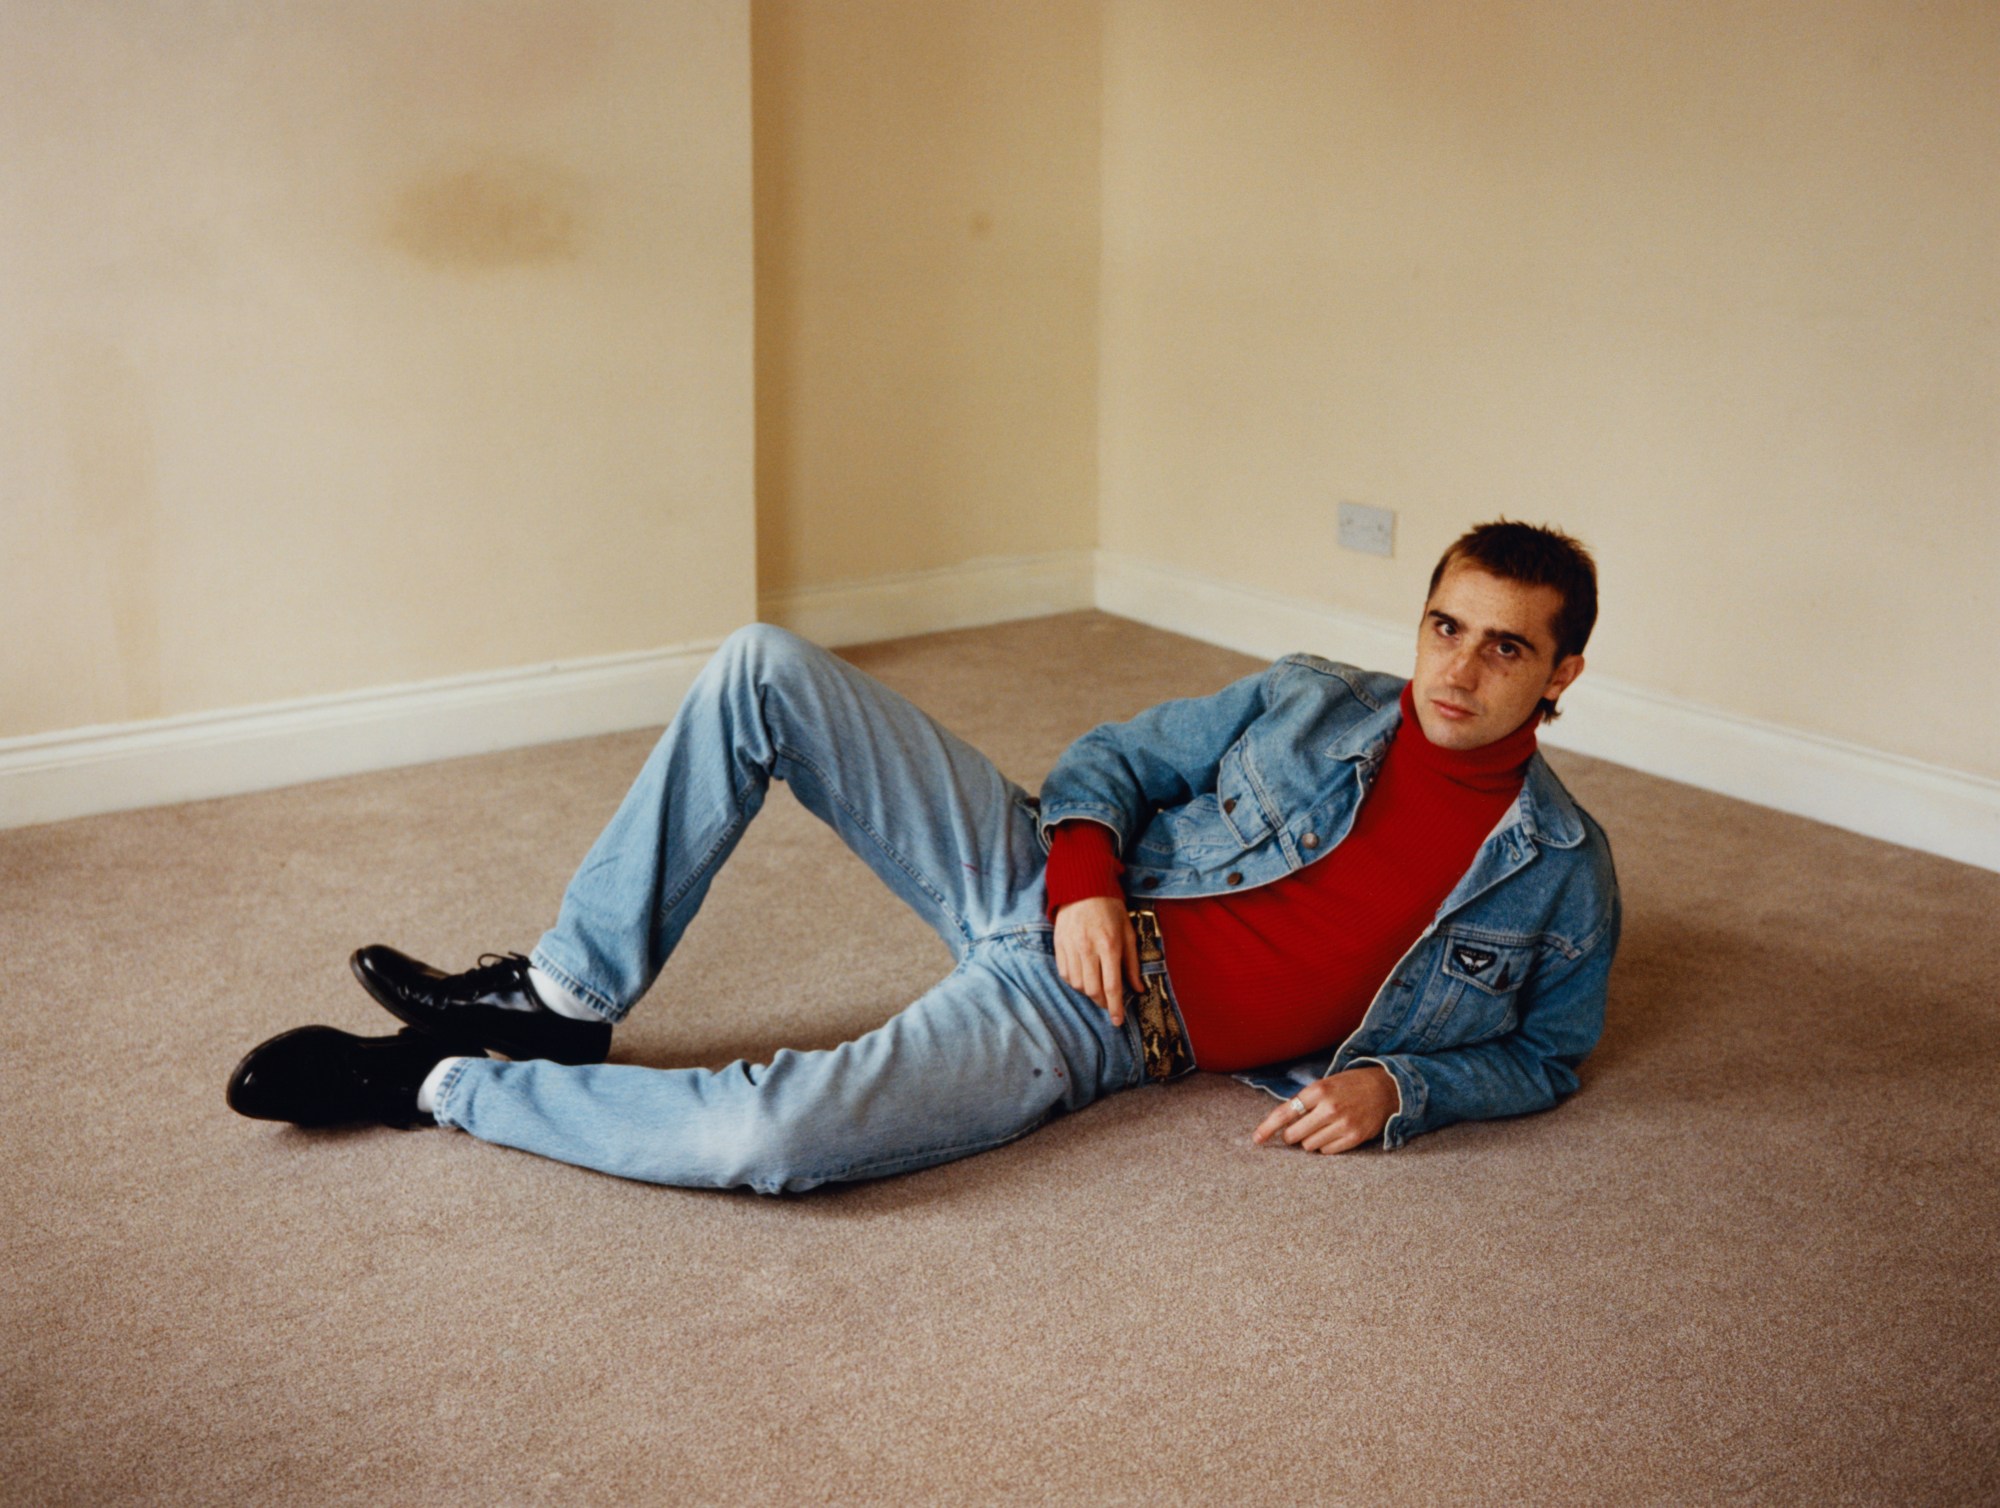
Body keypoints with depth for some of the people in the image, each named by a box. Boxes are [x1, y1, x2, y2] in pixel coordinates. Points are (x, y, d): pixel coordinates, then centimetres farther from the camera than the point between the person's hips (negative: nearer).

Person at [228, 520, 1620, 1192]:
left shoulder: (1564, 872, 1)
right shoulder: (1312, 704, 6)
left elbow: (1548, 1053, 11)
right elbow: (1115, 757, 12)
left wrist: (1393, 1087, -9)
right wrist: (1085, 883, -10)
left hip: (1089, 1034, -4)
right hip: (1043, 890, 4)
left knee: (770, 1140, -31)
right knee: (763, 669, -16)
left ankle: (439, 1087, -6)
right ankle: (566, 999, -4)